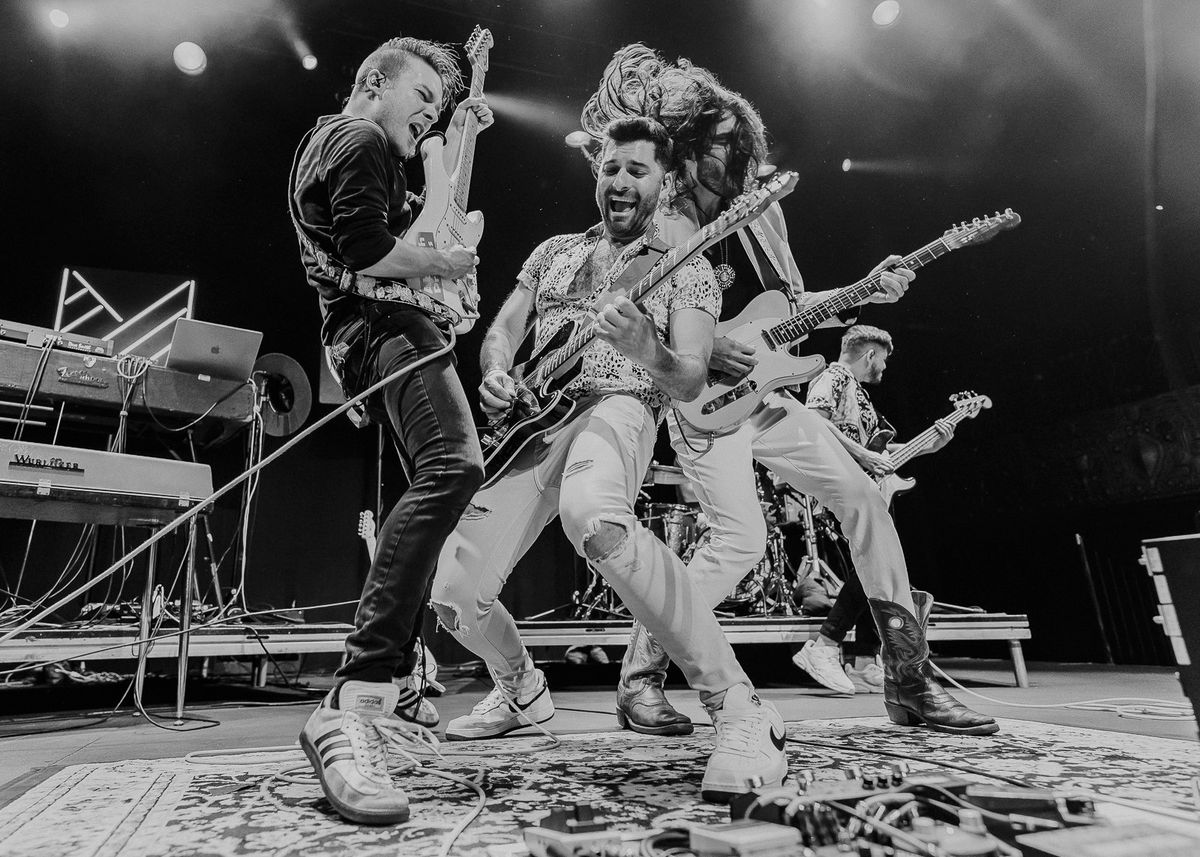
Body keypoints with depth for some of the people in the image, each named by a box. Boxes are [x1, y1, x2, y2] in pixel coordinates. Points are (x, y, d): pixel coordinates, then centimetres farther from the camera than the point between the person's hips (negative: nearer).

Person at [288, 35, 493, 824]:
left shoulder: (332, 143, 30)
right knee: (455, 466, -35)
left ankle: (396, 679, 19)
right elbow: (367, 250, -19)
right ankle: (352, 707, -39)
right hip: (387, 324, -12)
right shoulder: (360, 139, -3)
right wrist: (445, 263, -4)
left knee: (438, 484, 13)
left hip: (378, 331, 12)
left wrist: (462, 131, 35)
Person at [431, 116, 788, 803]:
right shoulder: (555, 251, 23)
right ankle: (523, 691, 30)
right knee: (456, 596, -4)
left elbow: (691, 382, -2)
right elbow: (498, 334, 20)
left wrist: (647, 350, -24)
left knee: (592, 513, -42)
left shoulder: (687, 269, 10)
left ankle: (740, 711, -30)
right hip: (529, 422, 5)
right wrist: (497, 373, -4)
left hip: (617, 408, -4)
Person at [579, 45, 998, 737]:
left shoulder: (759, 210, 12)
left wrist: (869, 291, 4)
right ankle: (640, 678, 0)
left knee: (863, 497, 0)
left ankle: (910, 681, 11)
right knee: (742, 536, -19)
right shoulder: (654, 228, -8)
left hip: (764, 391, 7)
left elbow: (789, 306, 16)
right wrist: (704, 348, -21)